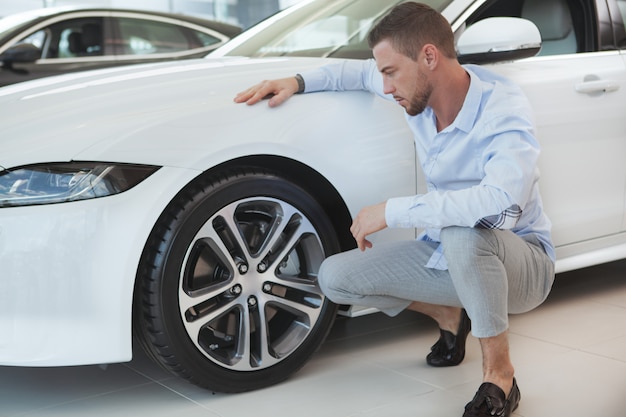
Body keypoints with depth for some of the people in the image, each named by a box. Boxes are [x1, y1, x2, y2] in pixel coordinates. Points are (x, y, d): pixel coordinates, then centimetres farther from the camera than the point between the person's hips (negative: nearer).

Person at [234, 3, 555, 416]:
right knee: (334, 277, -4)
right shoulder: (418, 89, -5)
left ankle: (500, 376, -21)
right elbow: (359, 71, 17)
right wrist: (297, 81, 2)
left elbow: (500, 204, -44)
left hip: (522, 264, -7)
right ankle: (449, 315, 16)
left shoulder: (503, 110, -27)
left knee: (464, 232, -41)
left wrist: (392, 211, -37)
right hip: (449, 256, 7)